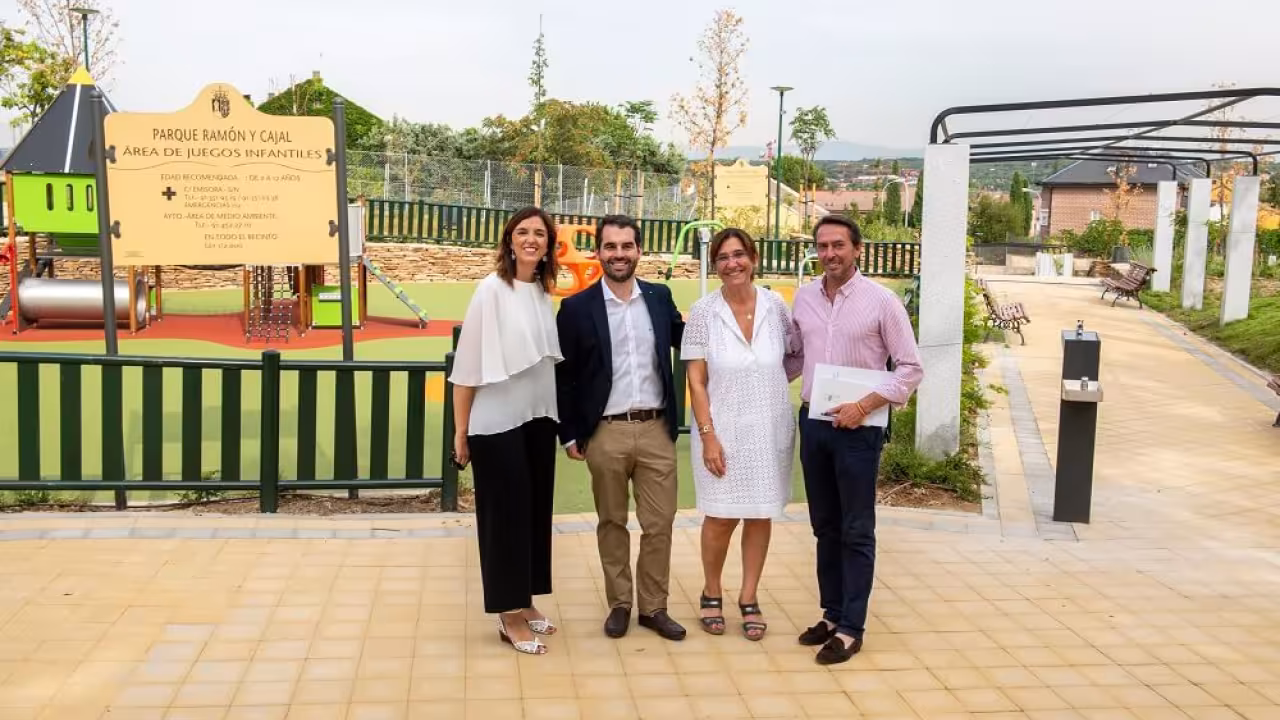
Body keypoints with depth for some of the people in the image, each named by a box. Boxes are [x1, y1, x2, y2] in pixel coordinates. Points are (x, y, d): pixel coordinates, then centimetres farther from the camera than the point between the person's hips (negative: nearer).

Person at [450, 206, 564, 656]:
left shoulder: (543, 291, 6)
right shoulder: (492, 289, -12)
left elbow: (548, 358, 11)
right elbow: (468, 365, -12)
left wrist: (563, 421, 9)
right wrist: (461, 431, -11)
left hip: (538, 418, 6)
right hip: (499, 422, -6)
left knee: (535, 511, 12)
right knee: (505, 514, 1)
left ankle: (524, 603, 26)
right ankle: (509, 616, 12)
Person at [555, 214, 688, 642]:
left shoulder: (660, 297, 5)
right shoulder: (577, 307, -3)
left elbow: (682, 339, 20)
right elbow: (564, 376, 1)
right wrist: (570, 434, 0)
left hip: (656, 430, 2)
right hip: (605, 434, -2)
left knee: (659, 524, 6)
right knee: (612, 523, 11)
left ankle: (653, 607, 21)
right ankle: (619, 604, 25)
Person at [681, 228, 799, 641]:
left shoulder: (775, 306, -2)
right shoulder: (703, 313, -6)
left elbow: (794, 357, 13)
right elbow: (696, 382, -6)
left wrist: (771, 381, -2)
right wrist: (708, 436, -12)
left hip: (770, 431, 2)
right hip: (724, 431, -2)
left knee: (761, 515, 8)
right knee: (721, 517, 2)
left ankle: (749, 599, 23)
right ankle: (711, 593, 25)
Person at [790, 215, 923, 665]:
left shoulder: (881, 301, -9)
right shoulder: (804, 297, 6)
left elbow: (910, 369, -7)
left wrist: (863, 406, -15)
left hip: (858, 427, -5)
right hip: (813, 422, 5)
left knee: (856, 533, 2)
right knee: (825, 527, 14)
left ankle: (850, 628, 9)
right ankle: (832, 614, 26)